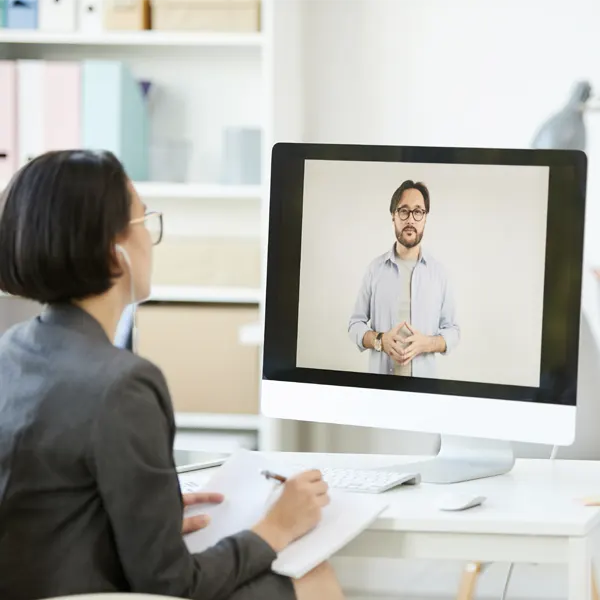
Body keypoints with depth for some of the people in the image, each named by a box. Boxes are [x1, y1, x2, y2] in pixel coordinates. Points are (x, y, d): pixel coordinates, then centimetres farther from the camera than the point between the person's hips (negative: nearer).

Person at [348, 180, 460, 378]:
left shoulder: (438, 271, 0)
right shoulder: (375, 268, 1)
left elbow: (452, 331, 4)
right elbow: (356, 324, 4)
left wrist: (426, 343, -16)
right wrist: (380, 341, -15)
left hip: (423, 380, 0)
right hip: (379, 379, 0)